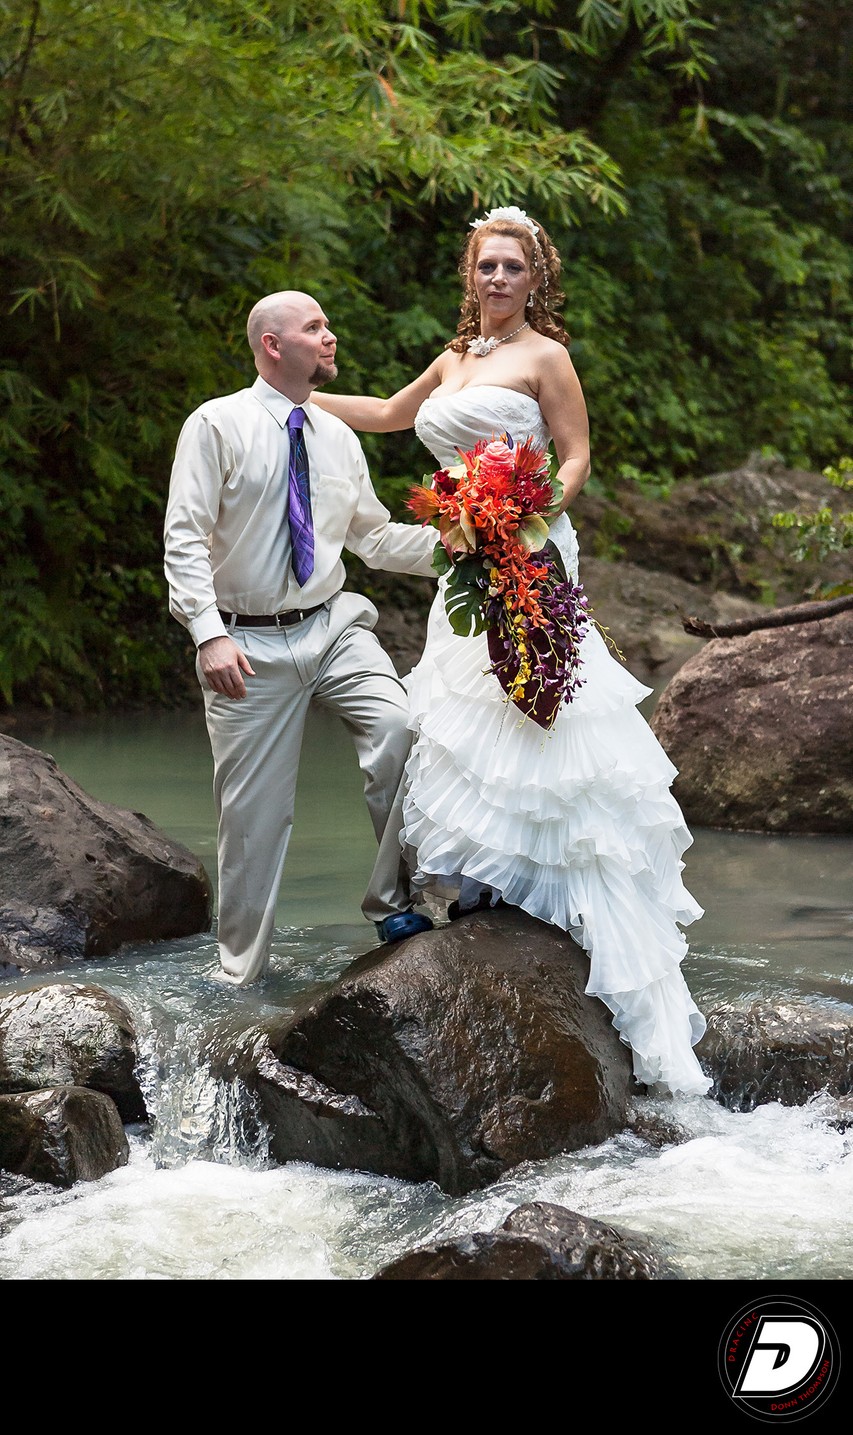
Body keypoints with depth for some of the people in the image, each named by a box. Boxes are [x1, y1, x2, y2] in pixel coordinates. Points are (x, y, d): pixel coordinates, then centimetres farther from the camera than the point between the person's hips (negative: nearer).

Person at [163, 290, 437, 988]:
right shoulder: (217, 425, -5)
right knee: (254, 813, 0)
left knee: (402, 731, -22)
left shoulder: (338, 437, 10)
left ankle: (396, 903, -7)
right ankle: (244, 974, 16)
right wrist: (210, 634, -20)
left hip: (332, 626, 4)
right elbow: (186, 540, -10)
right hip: (250, 643, -4)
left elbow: (375, 536, 16)